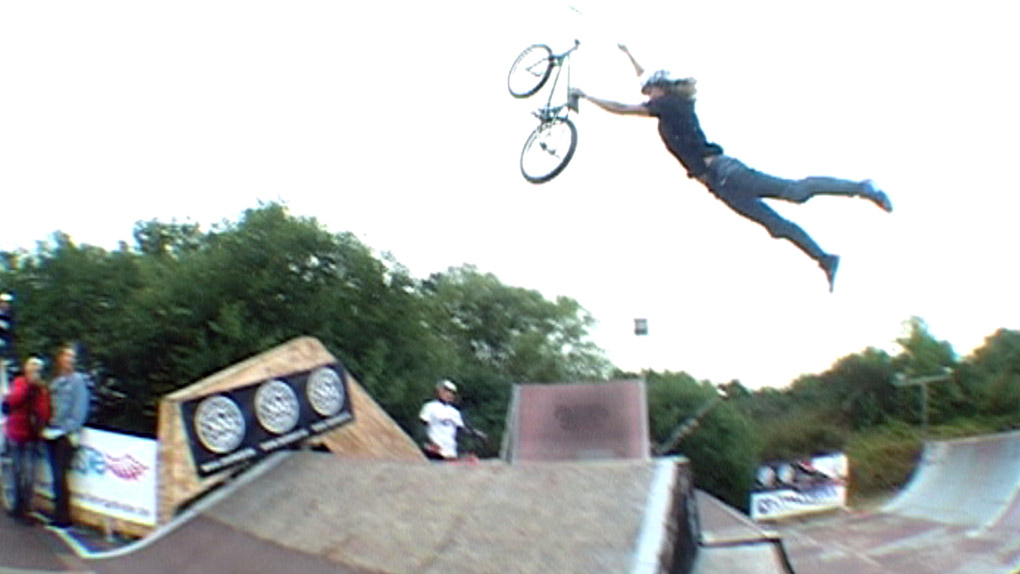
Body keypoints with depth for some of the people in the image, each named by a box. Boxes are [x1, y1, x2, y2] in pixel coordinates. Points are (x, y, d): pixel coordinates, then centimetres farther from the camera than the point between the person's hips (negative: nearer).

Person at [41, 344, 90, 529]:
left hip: (66, 435, -6)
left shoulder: (78, 380, -2)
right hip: (52, 434, 6)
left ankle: (63, 518, 0)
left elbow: (80, 408, -8)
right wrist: (46, 427, 5)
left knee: (60, 476, -7)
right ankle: (59, 515, 14)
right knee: (56, 476, 7)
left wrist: (71, 430, -14)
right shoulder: (55, 382, 17)